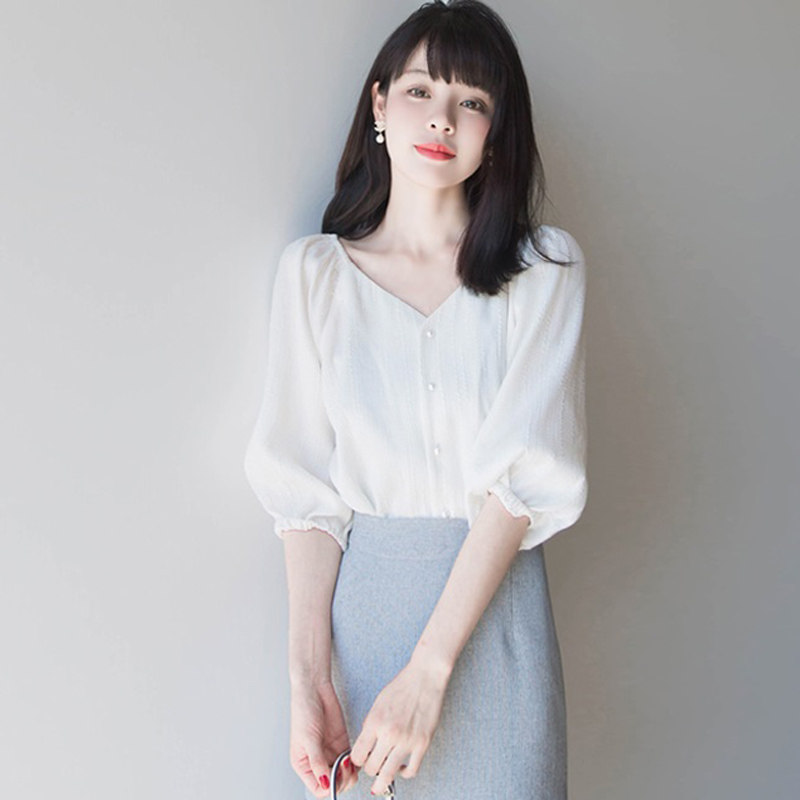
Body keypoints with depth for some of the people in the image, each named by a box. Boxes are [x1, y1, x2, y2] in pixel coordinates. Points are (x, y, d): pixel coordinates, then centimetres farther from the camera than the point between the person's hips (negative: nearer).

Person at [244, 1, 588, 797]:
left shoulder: (545, 266, -3)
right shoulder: (313, 269, 0)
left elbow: (525, 475, -10)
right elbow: (305, 488, -4)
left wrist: (426, 670, -17)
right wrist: (307, 679, -14)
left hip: (492, 600, -1)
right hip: (356, 594, 1)